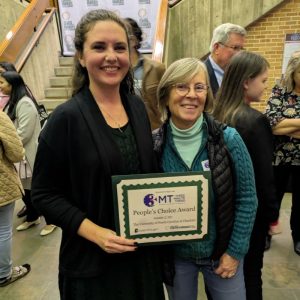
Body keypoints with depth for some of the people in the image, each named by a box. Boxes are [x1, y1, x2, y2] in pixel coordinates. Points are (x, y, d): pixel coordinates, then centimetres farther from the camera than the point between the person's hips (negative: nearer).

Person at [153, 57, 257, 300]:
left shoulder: (229, 139, -17)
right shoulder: (154, 144, -14)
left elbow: (246, 199, -9)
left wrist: (236, 251, -7)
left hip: (222, 252, -1)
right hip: (174, 255, 2)